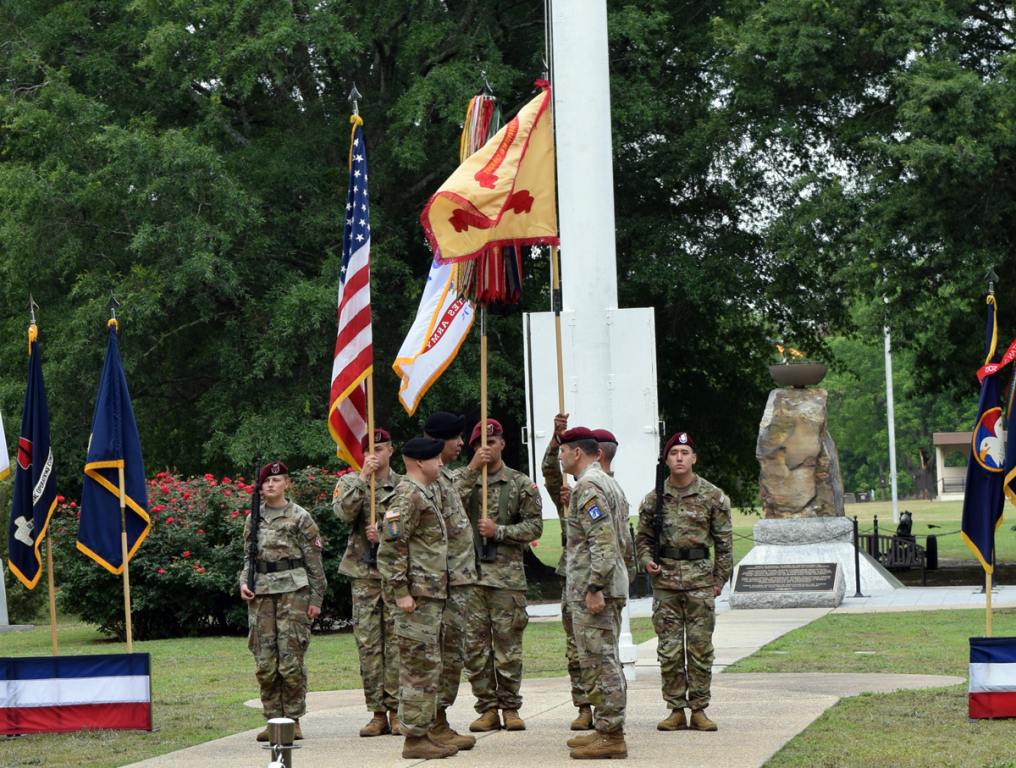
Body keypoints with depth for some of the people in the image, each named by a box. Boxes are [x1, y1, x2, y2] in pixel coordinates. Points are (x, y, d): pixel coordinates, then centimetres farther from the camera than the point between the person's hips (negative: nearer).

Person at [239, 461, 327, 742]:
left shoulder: (300, 517, 0)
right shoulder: (253, 519, 13)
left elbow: (314, 561, 1)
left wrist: (316, 599, -2)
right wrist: (244, 583, 1)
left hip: (293, 590, -4)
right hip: (261, 592, 4)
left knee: (291, 659, -6)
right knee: (265, 661, 2)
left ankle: (293, 719, 3)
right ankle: (273, 719, 10)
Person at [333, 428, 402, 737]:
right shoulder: (351, 482, 6)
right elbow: (345, 511, -14)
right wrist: (363, 477, -21)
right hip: (364, 573, 1)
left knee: (397, 641, -2)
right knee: (368, 643, 1)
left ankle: (396, 711, 4)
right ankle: (378, 713, 6)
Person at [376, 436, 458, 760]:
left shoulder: (430, 492, 16)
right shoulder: (409, 496, -15)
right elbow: (391, 547, -20)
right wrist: (401, 591, -21)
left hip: (432, 596, 10)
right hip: (418, 596, -10)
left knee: (427, 667, 14)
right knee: (420, 668, -8)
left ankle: (425, 730, 20)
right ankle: (414, 738, -6)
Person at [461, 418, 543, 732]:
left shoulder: (521, 484, 6)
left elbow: (534, 526, 2)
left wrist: (498, 531, -11)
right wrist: (471, 469, -13)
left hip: (507, 574, -2)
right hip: (470, 575, 2)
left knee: (508, 645, 1)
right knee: (474, 646, 1)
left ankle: (510, 708, 8)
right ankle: (487, 708, 7)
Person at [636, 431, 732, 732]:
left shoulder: (713, 497, 1)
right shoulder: (654, 498, 6)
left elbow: (724, 541, 4)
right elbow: (643, 536, 16)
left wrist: (720, 579, 1)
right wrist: (647, 560, -3)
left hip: (700, 578, -2)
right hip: (665, 580, 2)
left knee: (700, 647, -1)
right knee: (669, 649, 2)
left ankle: (699, 710, 6)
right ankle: (676, 710, 7)